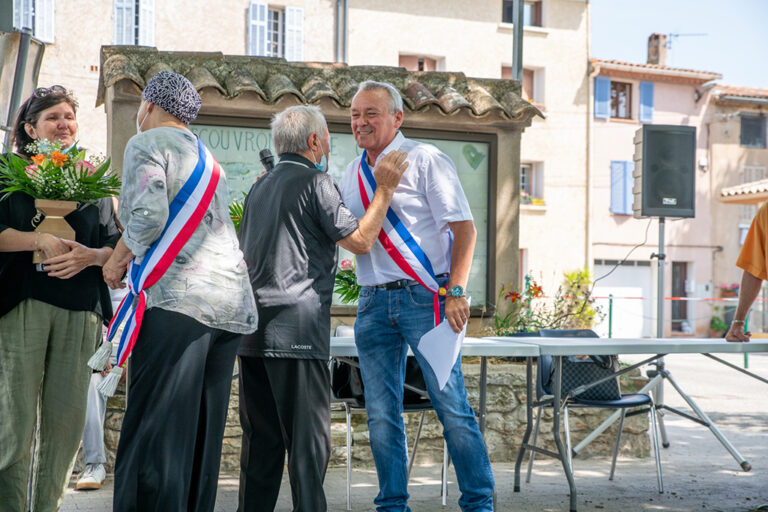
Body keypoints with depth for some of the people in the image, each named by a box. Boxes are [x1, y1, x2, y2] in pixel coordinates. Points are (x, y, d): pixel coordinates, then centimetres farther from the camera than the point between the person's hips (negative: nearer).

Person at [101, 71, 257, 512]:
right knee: (203, 434, 8)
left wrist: (120, 256, 5)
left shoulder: (148, 143, 2)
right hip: (231, 301, 8)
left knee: (155, 430, -11)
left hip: (177, 296, -8)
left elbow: (149, 215, -13)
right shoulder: (207, 158, 27)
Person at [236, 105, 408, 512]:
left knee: (260, 437, 10)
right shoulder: (315, 182, -4)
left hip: (252, 328, 8)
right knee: (307, 436, -5)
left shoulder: (260, 187, 20)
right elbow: (360, 240, -7)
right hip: (296, 326, -7)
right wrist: (385, 189, 0)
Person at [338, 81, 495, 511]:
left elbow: (464, 226, -7)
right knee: (382, 413, 6)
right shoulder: (353, 173, 16)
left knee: (451, 405, -6)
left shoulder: (423, 159, -2)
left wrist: (455, 291, -16)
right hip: (374, 300, 6)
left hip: (425, 296, -6)